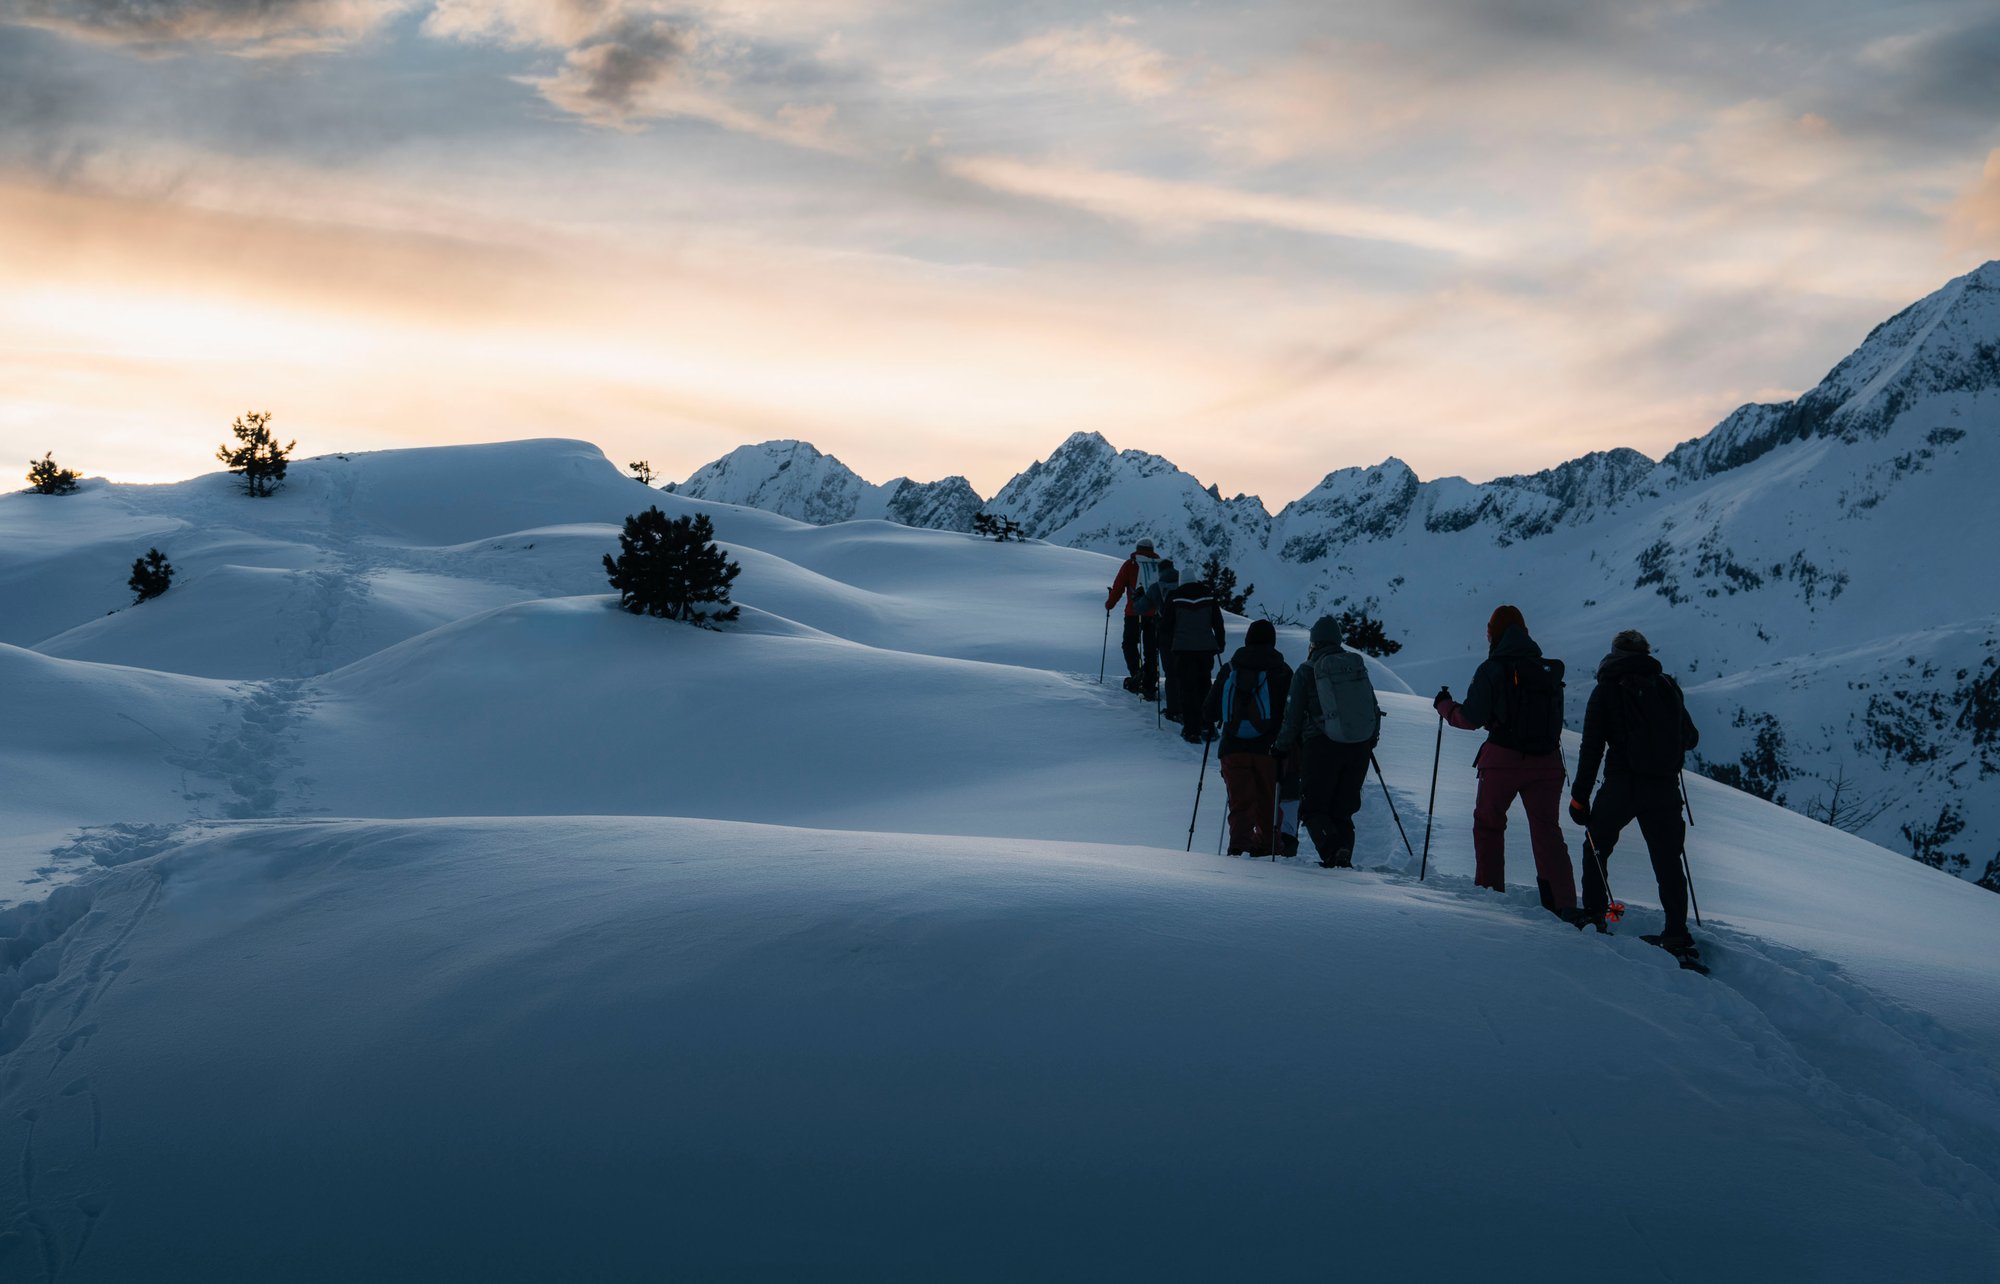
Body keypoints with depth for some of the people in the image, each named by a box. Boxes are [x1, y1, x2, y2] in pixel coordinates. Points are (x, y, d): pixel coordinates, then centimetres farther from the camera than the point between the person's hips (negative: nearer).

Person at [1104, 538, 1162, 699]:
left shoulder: (1131, 564, 4)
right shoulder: (1161, 565, 11)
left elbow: (1118, 586, 3)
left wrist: (1109, 604, 17)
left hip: (1135, 612, -3)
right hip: (1156, 613, 3)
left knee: (1129, 643, 9)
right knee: (1151, 649, 7)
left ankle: (1136, 672, -16)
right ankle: (1150, 687, 4)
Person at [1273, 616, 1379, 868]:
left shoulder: (1307, 671, -2)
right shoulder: (1358, 666, 10)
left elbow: (1293, 716, -2)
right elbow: (1374, 710, 14)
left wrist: (1282, 747, 11)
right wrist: (1370, 741, 28)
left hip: (1322, 746, -4)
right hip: (1359, 748, 4)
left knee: (1313, 808, 6)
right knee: (1342, 808, 14)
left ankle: (1332, 851, -18)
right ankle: (1344, 851, -10)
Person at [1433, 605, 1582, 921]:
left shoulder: (1493, 669, -6)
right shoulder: (1549, 670, 9)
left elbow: (1471, 718, -7)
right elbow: (1556, 722, 14)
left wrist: (1444, 705, 10)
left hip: (1503, 761, -4)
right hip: (1547, 761, 4)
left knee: (1488, 823, 16)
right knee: (1547, 830, 6)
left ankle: (1490, 891, 18)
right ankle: (1565, 904, -7)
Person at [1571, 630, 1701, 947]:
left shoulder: (1607, 690, -1)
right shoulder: (1668, 687, 8)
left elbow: (1592, 748, -5)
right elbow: (1691, 738, 16)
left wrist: (1580, 796, -1)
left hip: (1623, 784, -2)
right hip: (1665, 787, 3)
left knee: (1596, 848, 17)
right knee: (1668, 859, 9)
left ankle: (1593, 917, 13)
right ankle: (1677, 933, 5)